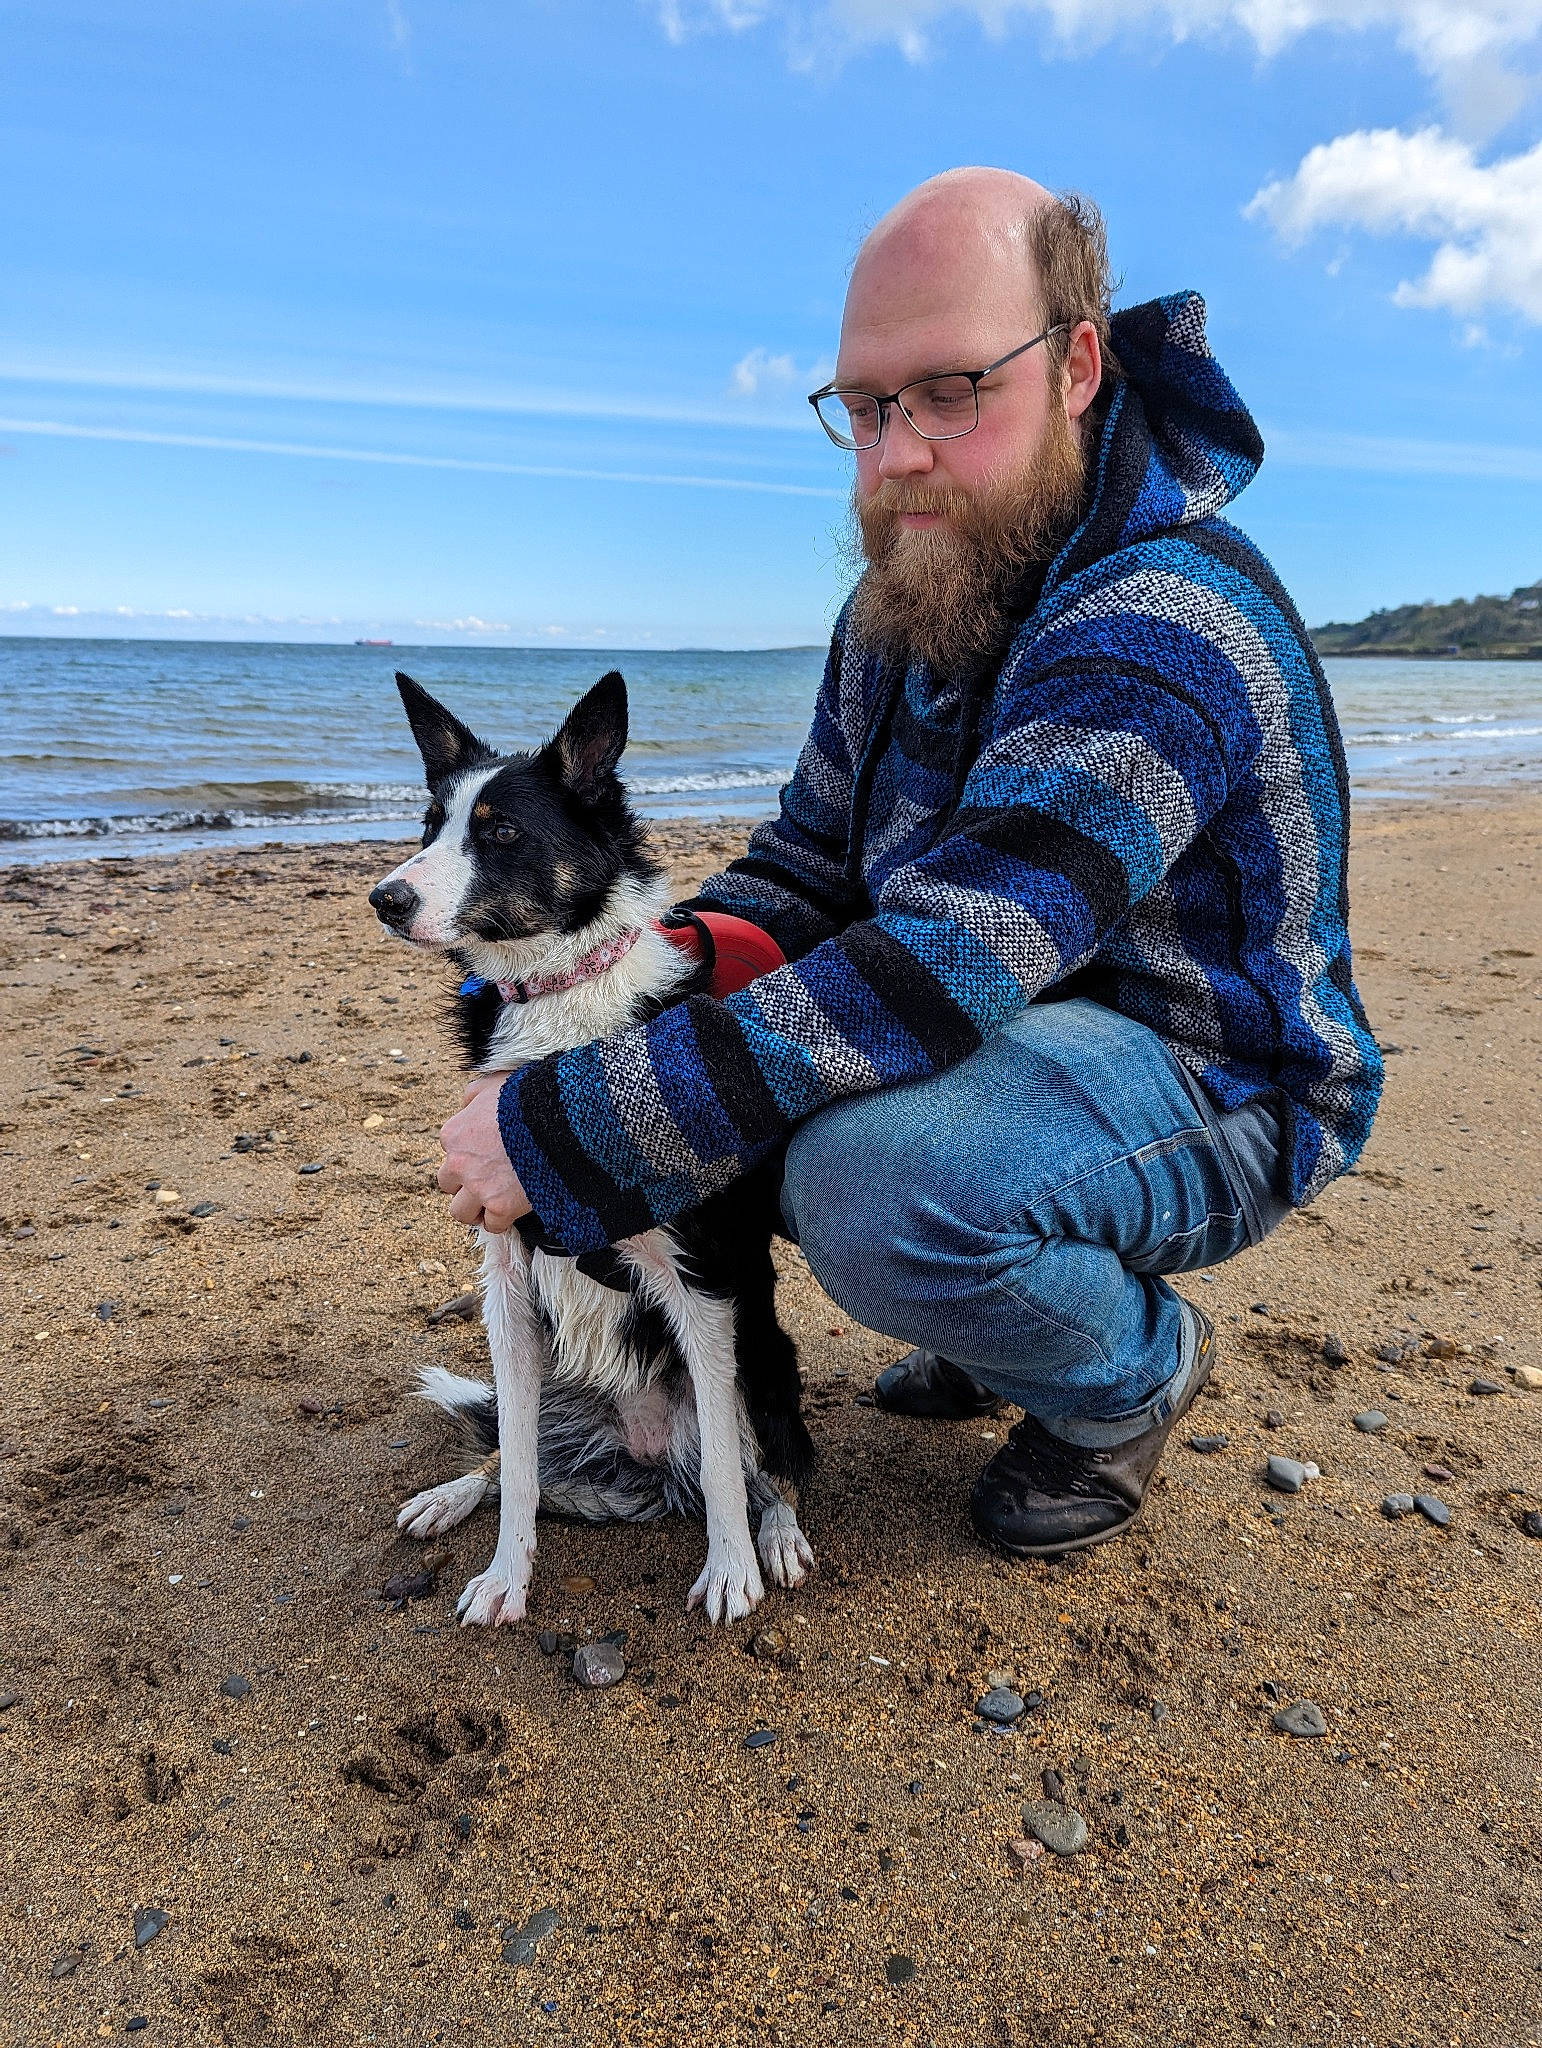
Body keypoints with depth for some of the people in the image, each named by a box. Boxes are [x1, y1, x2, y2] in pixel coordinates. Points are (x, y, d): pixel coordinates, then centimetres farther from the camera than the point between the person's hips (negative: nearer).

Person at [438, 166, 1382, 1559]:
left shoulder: (1161, 631, -27)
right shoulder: (902, 603, 3)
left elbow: (935, 972, -37)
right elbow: (812, 860, 8)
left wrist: (561, 1133, -33)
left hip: (1209, 1093, -8)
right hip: (1007, 1030, 9)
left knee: (867, 1174, -35)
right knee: (714, 1046, 0)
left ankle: (1136, 1368, 0)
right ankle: (1004, 1304, 15)